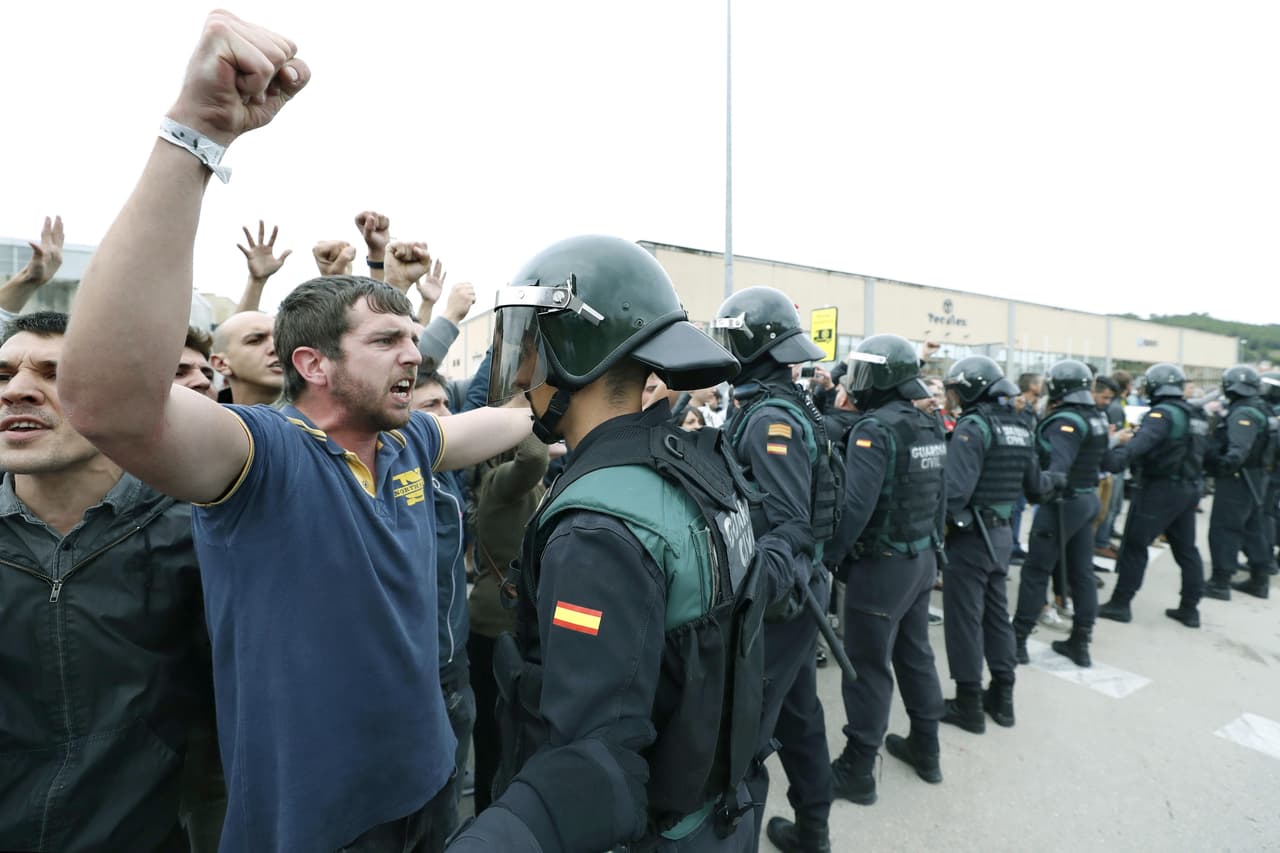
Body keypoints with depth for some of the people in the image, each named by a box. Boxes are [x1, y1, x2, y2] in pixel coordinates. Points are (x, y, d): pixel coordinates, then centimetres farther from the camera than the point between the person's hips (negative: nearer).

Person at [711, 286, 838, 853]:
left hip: (774, 602, -10)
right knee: (798, 716, 22)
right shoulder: (790, 405, 8)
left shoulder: (770, 416, -20)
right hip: (799, 592, 10)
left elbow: (789, 529, -25)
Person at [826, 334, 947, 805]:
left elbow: (856, 506, -26)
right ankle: (925, 749, 37)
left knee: (868, 667, 3)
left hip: (881, 565, -8)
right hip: (922, 559, 8)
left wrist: (827, 556, -17)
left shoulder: (874, 429, -20)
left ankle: (856, 770, 17)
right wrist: (930, 541, 20)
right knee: (915, 653, 21)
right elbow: (940, 495, 11)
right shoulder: (929, 426, 5)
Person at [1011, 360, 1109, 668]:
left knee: (1035, 572, 0)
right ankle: (1080, 642, 21)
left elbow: (1060, 464, -34)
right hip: (1088, 499, 9)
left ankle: (1018, 640, 7)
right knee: (1082, 572, 13)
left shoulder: (1066, 421, -19)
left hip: (1064, 502, -9)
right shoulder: (1097, 417, 8)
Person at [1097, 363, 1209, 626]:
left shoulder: (1162, 413, -17)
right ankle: (1189, 608, 22)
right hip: (1190, 488, 8)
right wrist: (1132, 439, 17)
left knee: (1135, 546, 0)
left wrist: (1118, 456, -43)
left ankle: (1120, 604, 6)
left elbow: (1144, 441, -34)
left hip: (1159, 489, -8)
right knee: (1186, 548, 14)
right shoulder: (1194, 414, 10)